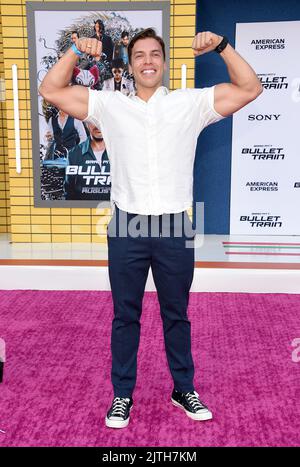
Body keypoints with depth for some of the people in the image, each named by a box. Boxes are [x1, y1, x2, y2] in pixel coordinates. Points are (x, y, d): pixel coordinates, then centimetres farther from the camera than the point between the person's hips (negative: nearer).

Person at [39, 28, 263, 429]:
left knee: (177, 315, 14)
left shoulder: (191, 104, 6)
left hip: (175, 229, 0)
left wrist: (222, 46, -6)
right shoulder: (109, 105, 7)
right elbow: (51, 91, 8)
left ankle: (184, 389, 32)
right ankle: (122, 395, 27)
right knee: (125, 316, 11)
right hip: (126, 228, 0)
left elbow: (250, 88, 3)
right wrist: (75, 51, -3)